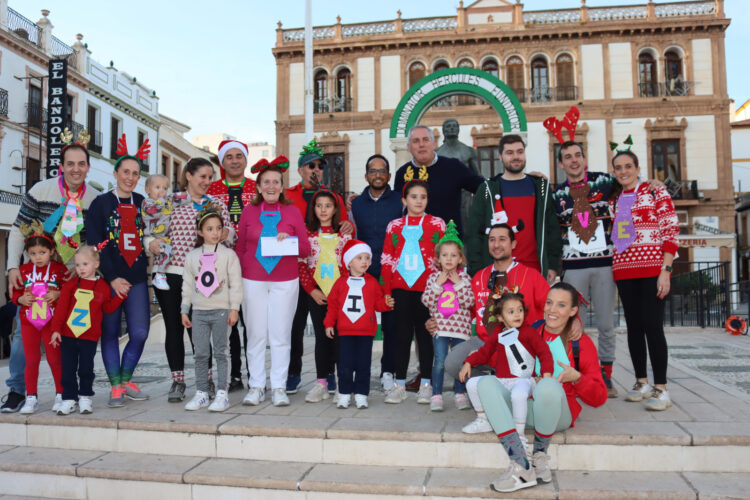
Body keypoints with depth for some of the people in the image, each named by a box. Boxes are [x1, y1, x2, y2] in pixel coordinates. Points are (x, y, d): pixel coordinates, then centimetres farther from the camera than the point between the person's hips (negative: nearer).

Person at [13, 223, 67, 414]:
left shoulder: (59, 269, -4)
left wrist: (58, 294, -20)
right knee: (31, 360, 8)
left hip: (51, 321, -3)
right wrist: (21, 298, -9)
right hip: (28, 321, 3)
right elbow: (15, 292, 11)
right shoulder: (24, 270, 5)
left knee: (55, 358, 3)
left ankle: (60, 395, 15)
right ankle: (31, 398, 18)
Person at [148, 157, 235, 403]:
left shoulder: (217, 205, 10)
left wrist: (226, 234, -10)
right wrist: (151, 242, -11)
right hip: (169, 272, 1)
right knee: (173, 328, 6)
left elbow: (231, 233, 12)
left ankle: (206, 378, 18)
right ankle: (177, 381, 20)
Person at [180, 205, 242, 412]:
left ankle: (222, 393, 8)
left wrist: (234, 308, -9)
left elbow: (236, 283, -3)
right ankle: (201, 393, 17)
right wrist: (185, 310, 11)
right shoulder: (192, 256, 8)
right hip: (199, 312, 3)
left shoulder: (228, 254, -1)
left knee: (221, 353, 1)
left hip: (222, 311, -3)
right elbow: (187, 285, 12)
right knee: (200, 354, 7)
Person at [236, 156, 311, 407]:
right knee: (256, 334, 2)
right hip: (252, 281, 1)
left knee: (280, 335, 1)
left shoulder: (293, 212, 5)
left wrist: (290, 240, -13)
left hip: (285, 282, 0)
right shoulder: (249, 211, 7)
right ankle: (256, 386, 14)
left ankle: (278, 388, 11)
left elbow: (306, 250, 5)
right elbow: (240, 248, 12)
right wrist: (239, 275, 2)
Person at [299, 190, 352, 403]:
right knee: (322, 336, 1)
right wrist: (312, 290, -6)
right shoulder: (307, 233, 5)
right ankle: (322, 383, 6)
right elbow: (301, 264, 2)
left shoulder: (344, 233, 7)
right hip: (316, 292, 0)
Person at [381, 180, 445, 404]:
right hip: (400, 288, 2)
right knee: (402, 334, 7)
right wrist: (386, 291, 4)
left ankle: (425, 385, 15)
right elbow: (387, 260, 9)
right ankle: (400, 384, 15)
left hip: (426, 288, -2)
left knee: (425, 335, 4)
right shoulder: (394, 226, 10)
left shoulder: (437, 224, 5)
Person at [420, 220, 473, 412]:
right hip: (440, 327, 0)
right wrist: (438, 284, -12)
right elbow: (426, 300, -5)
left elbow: (469, 302, -8)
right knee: (440, 361, -4)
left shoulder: (464, 278, 3)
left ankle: (460, 393, 22)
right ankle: (436, 395, 5)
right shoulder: (433, 278, 4)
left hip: (460, 327, 1)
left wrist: (458, 283, -12)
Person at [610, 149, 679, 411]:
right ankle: (642, 383, 20)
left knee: (652, 326, -8)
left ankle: (661, 389, 2)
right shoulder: (613, 199, 13)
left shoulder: (656, 192, 0)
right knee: (633, 326, 9)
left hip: (652, 269, -5)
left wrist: (665, 270, -13)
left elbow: (671, 232, -6)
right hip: (623, 271, 5)